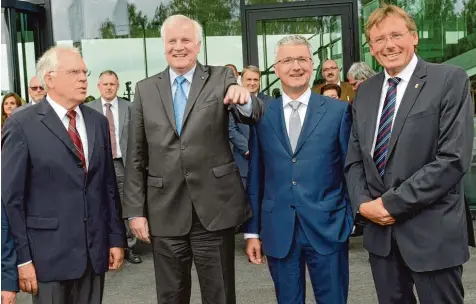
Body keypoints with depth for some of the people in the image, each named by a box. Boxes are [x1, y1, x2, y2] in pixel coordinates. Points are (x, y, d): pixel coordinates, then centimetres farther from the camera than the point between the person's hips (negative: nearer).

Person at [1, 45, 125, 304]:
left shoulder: (98, 121, 9)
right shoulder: (22, 125, -7)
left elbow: (108, 185, 11)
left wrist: (116, 237, 8)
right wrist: (22, 257, -10)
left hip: (95, 249, 5)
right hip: (50, 253, -4)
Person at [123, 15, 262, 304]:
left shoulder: (221, 78, 2)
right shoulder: (145, 89, 5)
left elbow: (252, 115, -14)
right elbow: (136, 157, 6)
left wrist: (244, 98, -37)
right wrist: (135, 210, 2)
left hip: (215, 207, -1)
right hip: (165, 212, 2)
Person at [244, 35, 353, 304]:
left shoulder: (338, 110, 0)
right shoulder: (262, 115, 4)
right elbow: (255, 176, 6)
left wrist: (352, 219, 0)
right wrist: (252, 230, 6)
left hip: (327, 227, -1)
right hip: (278, 231, 2)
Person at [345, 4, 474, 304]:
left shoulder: (450, 80, -8)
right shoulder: (366, 91, 9)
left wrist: (392, 202, -16)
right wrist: (363, 203, -6)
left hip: (432, 231, -5)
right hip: (380, 229, 5)